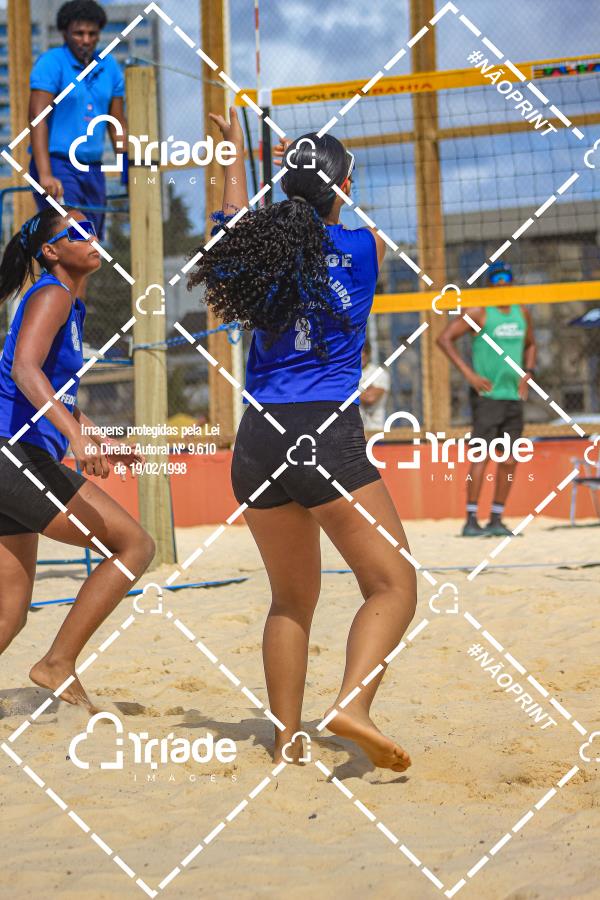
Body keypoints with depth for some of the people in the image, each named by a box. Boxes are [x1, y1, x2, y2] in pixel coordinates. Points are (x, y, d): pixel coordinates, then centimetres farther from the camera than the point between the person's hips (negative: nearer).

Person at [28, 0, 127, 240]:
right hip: (56, 165, -6)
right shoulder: (51, 63, -6)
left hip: (93, 170, 6)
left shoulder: (109, 67, 11)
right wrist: (45, 175, -26)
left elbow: (118, 126, 15)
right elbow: (38, 119, -15)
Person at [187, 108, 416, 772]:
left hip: (258, 442, 5)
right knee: (392, 586, 0)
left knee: (292, 600, 16)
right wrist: (319, 167, 40)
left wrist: (236, 147, 47)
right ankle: (352, 704, -23)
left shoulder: (259, 245, 9)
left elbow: (234, 218, 34)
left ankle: (287, 738, 11)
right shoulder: (363, 248, 2)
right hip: (328, 432, -5)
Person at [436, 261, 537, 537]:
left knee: (509, 461, 5)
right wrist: (469, 374, -13)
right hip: (487, 396, -6)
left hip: (514, 396, 6)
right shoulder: (480, 312, -5)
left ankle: (496, 519, 13)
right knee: (481, 455, -12)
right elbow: (444, 338, -8)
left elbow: (530, 344, 29)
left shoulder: (522, 313, 12)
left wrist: (527, 373, 10)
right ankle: (471, 520, -11)